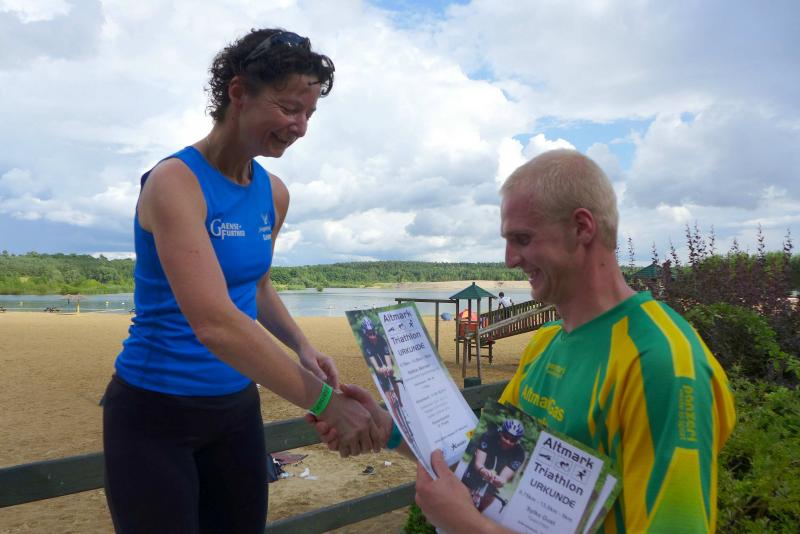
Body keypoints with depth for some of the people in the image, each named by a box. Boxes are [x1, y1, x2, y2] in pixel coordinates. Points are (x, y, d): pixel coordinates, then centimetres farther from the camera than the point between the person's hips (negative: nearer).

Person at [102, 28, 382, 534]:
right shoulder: (175, 182, -21)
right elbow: (215, 322, -33)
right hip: (155, 412, -6)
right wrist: (326, 403, -33)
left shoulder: (274, 194, 1)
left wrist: (303, 348, -2)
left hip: (237, 405, 7)